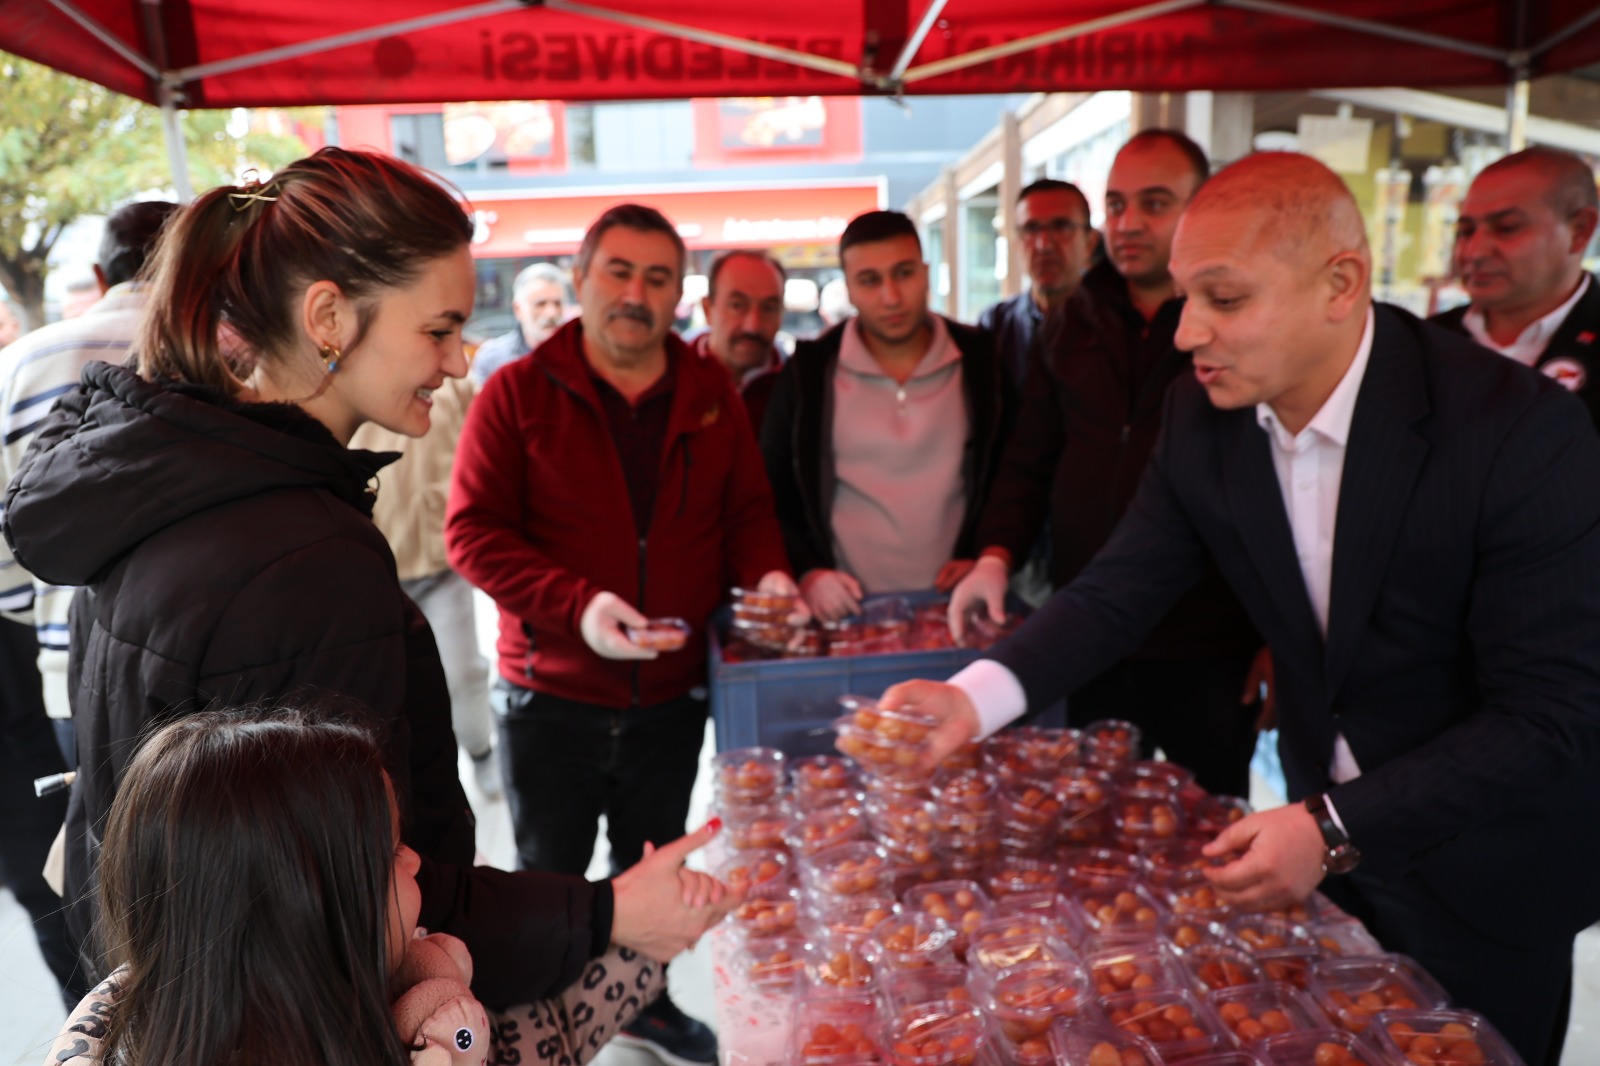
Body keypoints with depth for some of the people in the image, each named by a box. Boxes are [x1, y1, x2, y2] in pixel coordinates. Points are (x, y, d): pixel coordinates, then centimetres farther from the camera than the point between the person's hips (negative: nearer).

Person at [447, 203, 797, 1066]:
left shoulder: (710, 394, 3)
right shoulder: (518, 393, -8)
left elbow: (746, 508, 9)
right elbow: (472, 532, -13)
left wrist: (765, 572, -13)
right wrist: (578, 605, -26)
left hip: (673, 694, 4)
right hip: (552, 694, -3)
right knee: (550, 877, 14)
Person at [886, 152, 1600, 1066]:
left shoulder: (1524, 427, -27)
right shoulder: (1203, 418, -12)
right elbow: (1121, 591, -8)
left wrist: (1336, 830, -31)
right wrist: (974, 698, -24)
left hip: (1485, 878, -4)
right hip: (1320, 830, 5)